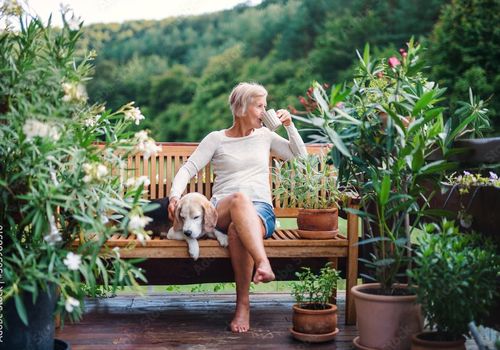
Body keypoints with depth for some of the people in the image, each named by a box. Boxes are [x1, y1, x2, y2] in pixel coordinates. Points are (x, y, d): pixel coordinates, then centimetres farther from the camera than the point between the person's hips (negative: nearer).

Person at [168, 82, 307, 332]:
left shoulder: (265, 136, 21)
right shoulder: (216, 139, 13)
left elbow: (300, 156, 27)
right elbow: (188, 169, 4)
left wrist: (289, 125, 14)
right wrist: (175, 195, -14)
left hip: (261, 210, 1)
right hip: (222, 211, -1)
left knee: (237, 231, -37)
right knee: (239, 198, -40)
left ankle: (243, 303, -32)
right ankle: (263, 263, -55)